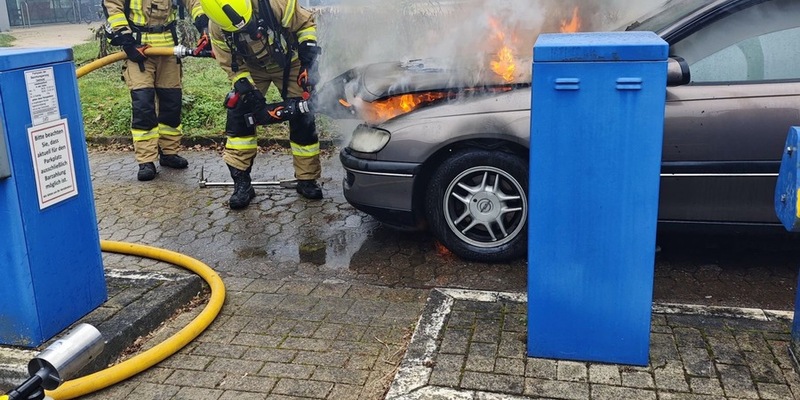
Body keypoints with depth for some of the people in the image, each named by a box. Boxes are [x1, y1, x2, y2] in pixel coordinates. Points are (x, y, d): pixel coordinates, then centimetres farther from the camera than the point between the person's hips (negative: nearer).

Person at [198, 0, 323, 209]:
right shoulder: (217, 28, -26)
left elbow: (305, 24, -17)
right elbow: (231, 65, -12)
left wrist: (308, 57, -25)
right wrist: (250, 91, -23)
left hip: (288, 63, -1)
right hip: (250, 69, 2)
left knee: (301, 117, -8)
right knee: (237, 112, -15)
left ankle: (307, 180, 8)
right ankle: (241, 183, -7)